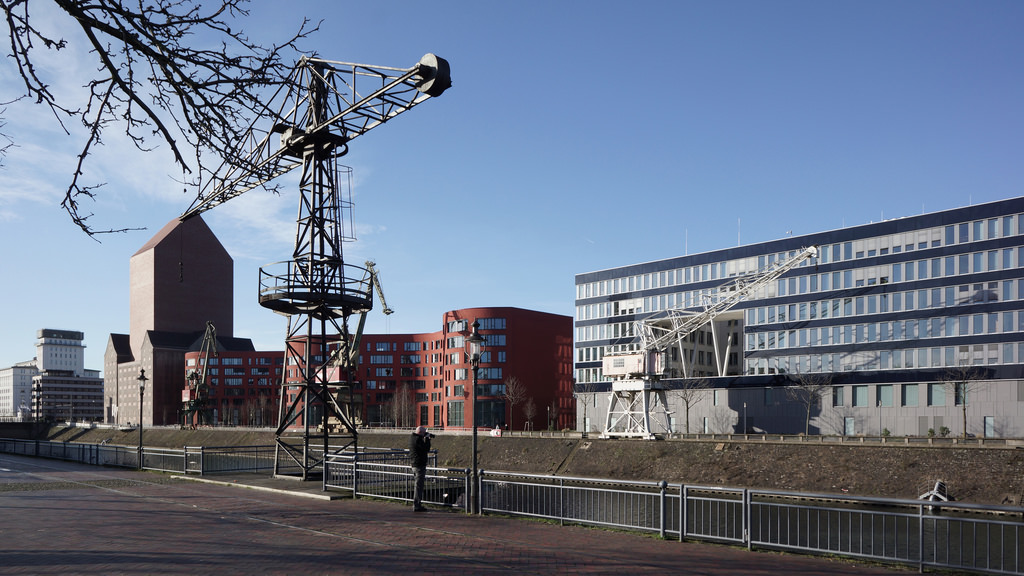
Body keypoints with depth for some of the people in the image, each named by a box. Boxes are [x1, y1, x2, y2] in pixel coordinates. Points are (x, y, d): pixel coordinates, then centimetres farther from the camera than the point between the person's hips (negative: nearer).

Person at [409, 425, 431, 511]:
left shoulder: (412, 438, 13)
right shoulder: (418, 439, -17)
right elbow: (426, 449, -18)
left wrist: (426, 438, 11)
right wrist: (427, 438, -8)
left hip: (414, 465, 10)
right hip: (419, 465, -10)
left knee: (418, 485, 18)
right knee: (419, 485, -6)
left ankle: (416, 504, 24)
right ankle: (417, 506, -4)